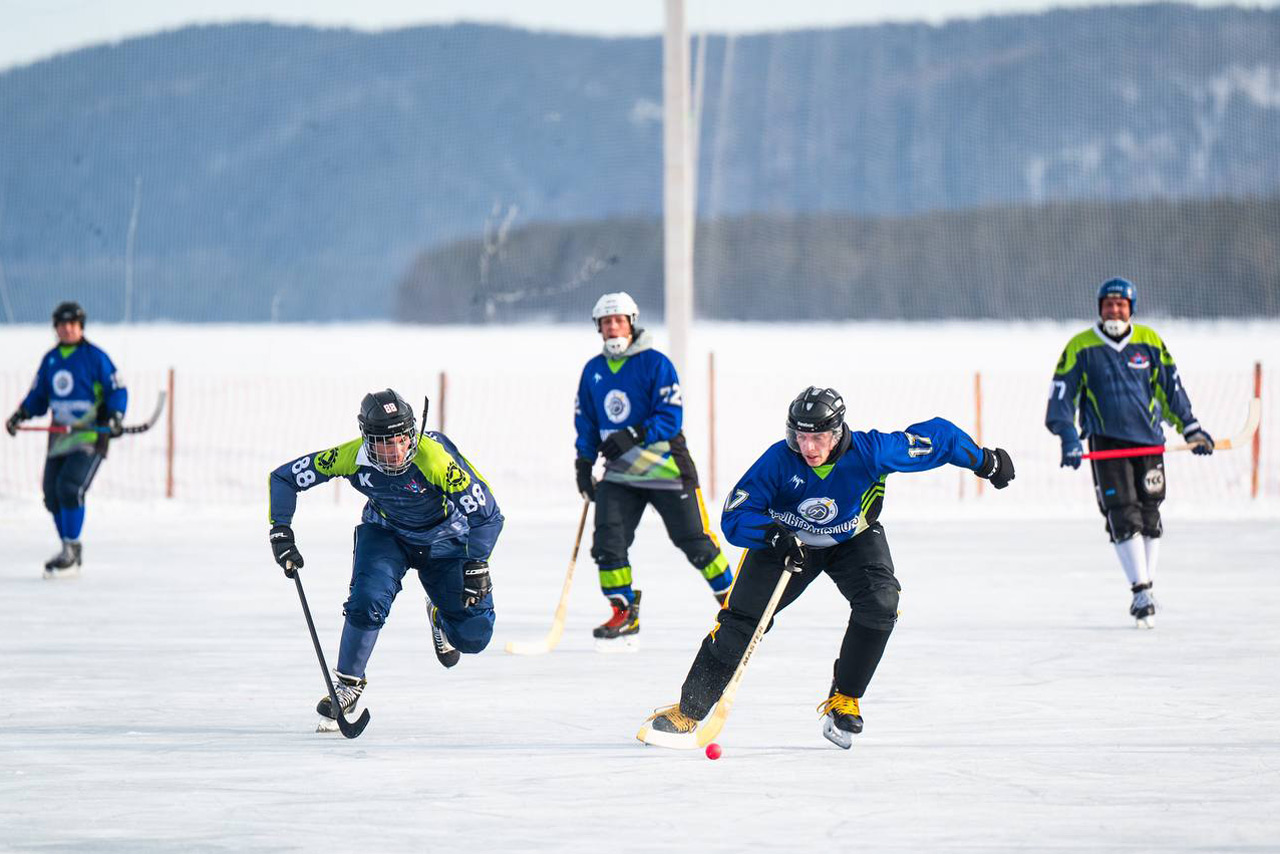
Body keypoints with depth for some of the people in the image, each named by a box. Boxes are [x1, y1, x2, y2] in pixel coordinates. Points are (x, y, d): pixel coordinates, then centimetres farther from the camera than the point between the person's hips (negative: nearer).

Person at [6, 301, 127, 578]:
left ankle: (71, 550, -12)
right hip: (60, 434, 6)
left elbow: (117, 390, -5)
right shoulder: (50, 360, 12)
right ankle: (69, 554, 18)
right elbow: (39, 396, 18)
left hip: (91, 434, -6)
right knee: (52, 493, 4)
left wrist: (115, 417, -21)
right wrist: (21, 415, 2)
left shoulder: (95, 357, -6)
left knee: (69, 487, -20)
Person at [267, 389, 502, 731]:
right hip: (386, 533, 1)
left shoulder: (435, 457, -36)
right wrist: (281, 531, -24)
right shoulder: (352, 457, -29)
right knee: (367, 600, -25)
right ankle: (348, 684, -3)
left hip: (444, 539, -1)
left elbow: (486, 512, -27)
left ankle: (440, 616, 34)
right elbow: (284, 477, -17)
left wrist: (477, 566, -27)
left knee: (473, 636, -4)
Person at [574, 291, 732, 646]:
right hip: (620, 471, 5)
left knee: (694, 540, 1)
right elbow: (586, 420, 17)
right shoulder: (593, 371, 7)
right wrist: (584, 463, 8)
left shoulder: (655, 364, -10)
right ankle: (624, 613, 1)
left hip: (666, 467, -5)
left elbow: (671, 417, -16)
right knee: (607, 538, -10)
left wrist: (632, 437, -26)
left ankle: (730, 598, 20)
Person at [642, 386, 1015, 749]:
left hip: (854, 539, 0)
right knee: (741, 618, -8)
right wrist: (774, 535, -46)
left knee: (880, 602, -25)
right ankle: (688, 711, 4)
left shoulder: (870, 451, -32)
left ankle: (843, 700, -10)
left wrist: (984, 461, -9)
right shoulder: (779, 460, -31)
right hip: (788, 539, 0)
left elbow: (936, 437, -20)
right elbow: (735, 517, -28)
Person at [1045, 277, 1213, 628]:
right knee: (1123, 516, -12)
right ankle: (1141, 592, -11)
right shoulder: (1081, 347, -1)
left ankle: (1144, 593, 16)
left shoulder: (1150, 342, 6)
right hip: (1106, 441, -3)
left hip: (1148, 440, 3)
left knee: (1148, 516, 5)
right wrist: (1068, 437, -15)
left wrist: (1190, 428, 13)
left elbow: (1170, 387, 15)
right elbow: (1062, 393, -2)